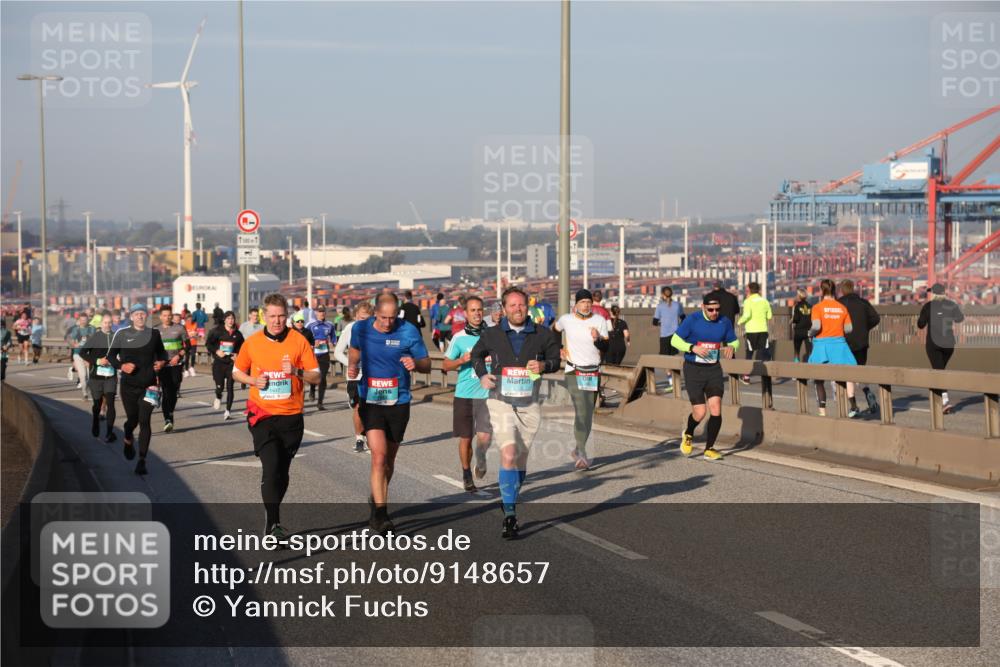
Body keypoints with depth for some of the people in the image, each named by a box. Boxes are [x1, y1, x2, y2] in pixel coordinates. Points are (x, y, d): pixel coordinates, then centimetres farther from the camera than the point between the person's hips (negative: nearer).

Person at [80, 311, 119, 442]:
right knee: (97, 403, 13)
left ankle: (109, 433, -9)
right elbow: (82, 353, -6)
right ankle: (95, 428, 36)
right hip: (96, 376, 0)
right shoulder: (94, 337, -5)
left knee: (110, 403, -10)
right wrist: (97, 361, -16)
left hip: (111, 376, 0)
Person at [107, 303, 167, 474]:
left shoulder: (154, 334, 5)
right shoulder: (122, 334, 0)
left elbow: (161, 353, 20)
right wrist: (121, 366, -13)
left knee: (144, 422, -9)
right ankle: (128, 440, 46)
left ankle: (142, 461, -6)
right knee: (132, 420, 10)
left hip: (148, 385, 0)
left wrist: (162, 362, -2)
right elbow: (111, 355, 5)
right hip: (128, 385, 0)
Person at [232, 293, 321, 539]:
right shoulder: (252, 343, 2)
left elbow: (316, 376, 0)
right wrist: (253, 380, -6)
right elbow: (237, 371, 14)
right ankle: (273, 524, -14)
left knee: (282, 472, 9)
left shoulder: (299, 341, -1)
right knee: (271, 467, -16)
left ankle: (273, 516, 28)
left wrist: (296, 371, -19)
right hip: (262, 415, -1)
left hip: (291, 417, 1)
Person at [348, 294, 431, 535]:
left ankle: (377, 500, 40)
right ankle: (380, 514, -17)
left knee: (389, 459, 16)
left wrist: (415, 364, -24)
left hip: (398, 403, 1)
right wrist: (352, 366, 0)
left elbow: (427, 364, -2)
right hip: (371, 403, -1)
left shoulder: (409, 332, -8)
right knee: (379, 456, -17)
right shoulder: (360, 329, -2)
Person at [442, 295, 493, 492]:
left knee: (484, 436, -11)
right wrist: (462, 360, -11)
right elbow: (445, 365, 7)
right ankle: (467, 475, 25)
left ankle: (481, 459, 22)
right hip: (464, 395, 0)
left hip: (486, 394, 0)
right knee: (465, 438, 6)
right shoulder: (459, 338, 2)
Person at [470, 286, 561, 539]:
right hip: (501, 403, -2)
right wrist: (482, 375, 3)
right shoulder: (491, 335, 2)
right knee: (508, 455, -19)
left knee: (520, 462, 10)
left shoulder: (542, 335, 1)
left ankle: (508, 500, 34)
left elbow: (555, 359, 12)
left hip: (529, 405, 2)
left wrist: (544, 365, -10)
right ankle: (509, 516, -17)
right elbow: (476, 355, 21)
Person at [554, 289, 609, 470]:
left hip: (594, 372, 3)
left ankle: (578, 451, 23)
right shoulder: (566, 320, -1)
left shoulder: (600, 321, 0)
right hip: (574, 372, -3)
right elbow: (554, 331, 20)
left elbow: (606, 347, -4)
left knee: (588, 414, 8)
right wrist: (559, 349, 12)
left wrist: (598, 339, -24)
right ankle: (582, 455, -17)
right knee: (581, 411, -16)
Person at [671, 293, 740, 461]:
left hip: (714, 370, 3)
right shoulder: (692, 320, -10)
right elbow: (675, 340, -7)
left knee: (716, 409, -11)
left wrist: (731, 347, -10)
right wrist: (693, 348, -23)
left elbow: (734, 341, 15)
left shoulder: (725, 322, 1)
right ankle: (688, 435, 28)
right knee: (700, 413, -7)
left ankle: (709, 449, 3)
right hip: (693, 370, -3)